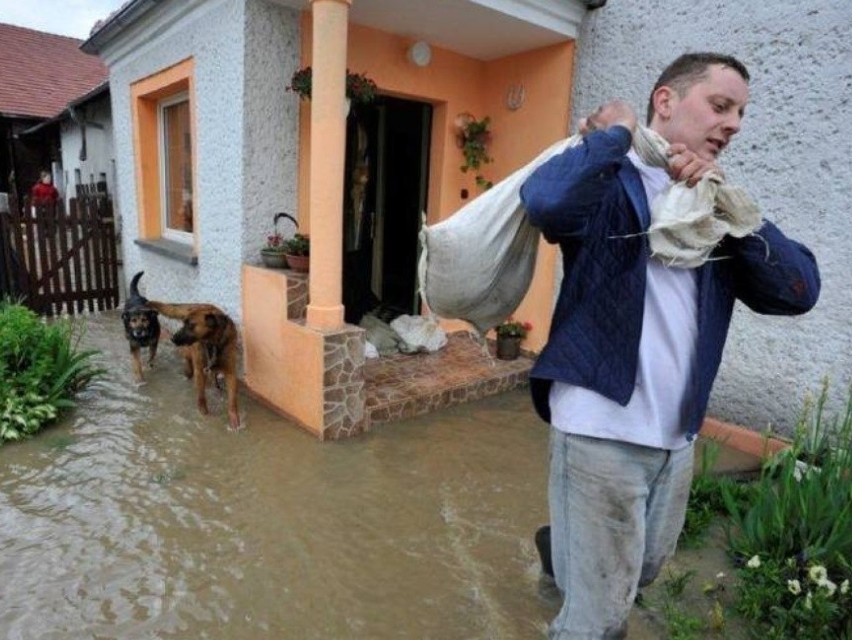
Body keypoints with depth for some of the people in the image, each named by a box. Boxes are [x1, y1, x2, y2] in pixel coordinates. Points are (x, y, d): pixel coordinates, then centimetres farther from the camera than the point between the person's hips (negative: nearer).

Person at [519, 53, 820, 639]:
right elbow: (545, 200, -33)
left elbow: (799, 292, -1)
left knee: (644, 570, 30)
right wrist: (614, 134, -15)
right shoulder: (612, 181, -8)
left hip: (677, 435, 8)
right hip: (601, 428, -7)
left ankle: (563, 545, 56)